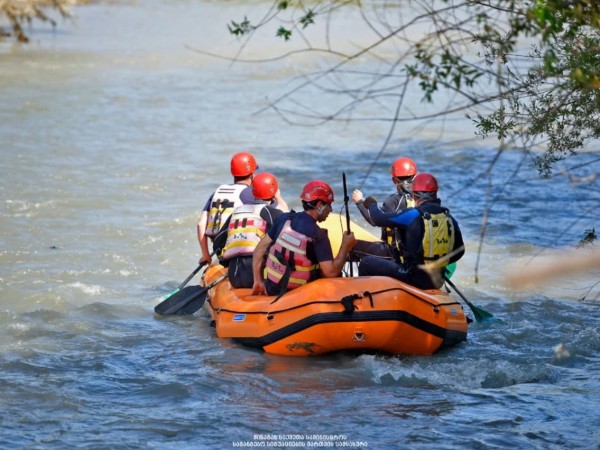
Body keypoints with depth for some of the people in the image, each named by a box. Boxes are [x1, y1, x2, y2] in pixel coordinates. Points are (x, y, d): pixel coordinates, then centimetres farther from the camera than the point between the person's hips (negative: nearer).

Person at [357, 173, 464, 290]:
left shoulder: (414, 215, -16)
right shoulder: (449, 218, 1)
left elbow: (379, 219, -7)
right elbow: (459, 252, 10)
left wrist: (372, 204, 16)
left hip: (413, 277, -7)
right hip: (436, 281, 7)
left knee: (366, 263, 8)